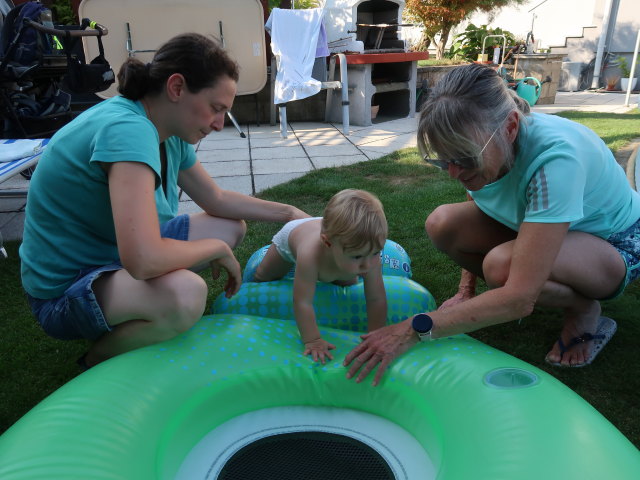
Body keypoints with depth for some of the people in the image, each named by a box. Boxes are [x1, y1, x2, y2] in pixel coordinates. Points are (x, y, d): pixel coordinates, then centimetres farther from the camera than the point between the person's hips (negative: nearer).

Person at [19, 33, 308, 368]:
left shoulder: (171, 136, -2)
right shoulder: (127, 129, -30)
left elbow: (217, 200, 11)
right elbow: (144, 260, -41)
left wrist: (288, 213, 6)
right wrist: (217, 249, -22)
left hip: (116, 254, 9)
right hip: (65, 289, -9)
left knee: (232, 226, 11)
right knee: (185, 293, -38)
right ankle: (98, 361, -4)